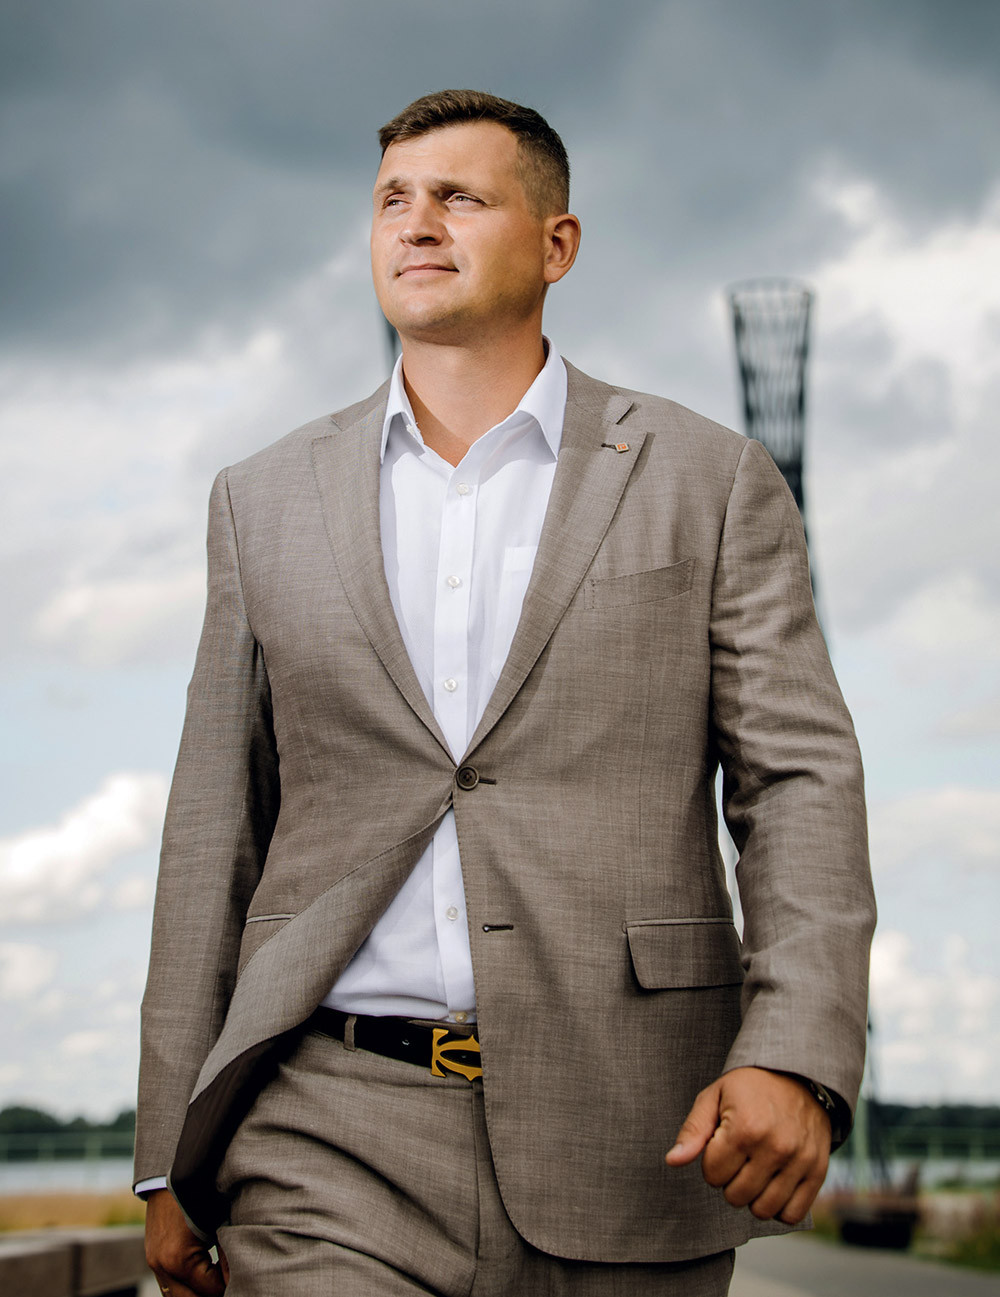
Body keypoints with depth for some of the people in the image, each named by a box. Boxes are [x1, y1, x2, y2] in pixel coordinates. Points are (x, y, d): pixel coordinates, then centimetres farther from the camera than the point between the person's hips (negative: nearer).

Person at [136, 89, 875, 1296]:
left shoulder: (711, 482, 6)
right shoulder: (266, 500, 13)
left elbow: (800, 781, 0)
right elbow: (214, 833, 12)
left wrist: (795, 1058, -16)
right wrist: (172, 1161, 8)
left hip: (621, 1152, -1)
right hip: (333, 1142, 1)